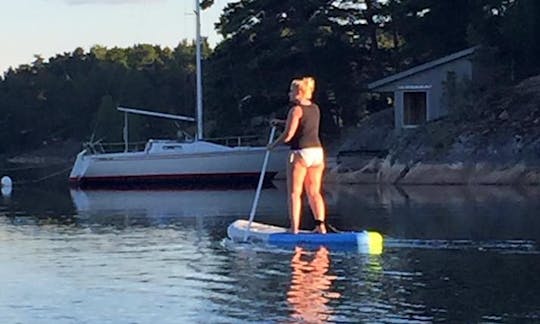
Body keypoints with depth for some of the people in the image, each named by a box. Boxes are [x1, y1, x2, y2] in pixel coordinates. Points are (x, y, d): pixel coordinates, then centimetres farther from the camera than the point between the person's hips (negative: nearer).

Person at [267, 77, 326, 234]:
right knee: (314, 192, 11)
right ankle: (320, 224, 0)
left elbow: (288, 134, -14)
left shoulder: (296, 109, -10)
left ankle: (294, 229, -3)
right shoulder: (315, 109, 13)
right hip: (317, 150, 7)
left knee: (294, 193, 0)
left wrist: (273, 144, 2)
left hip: (300, 153, -7)